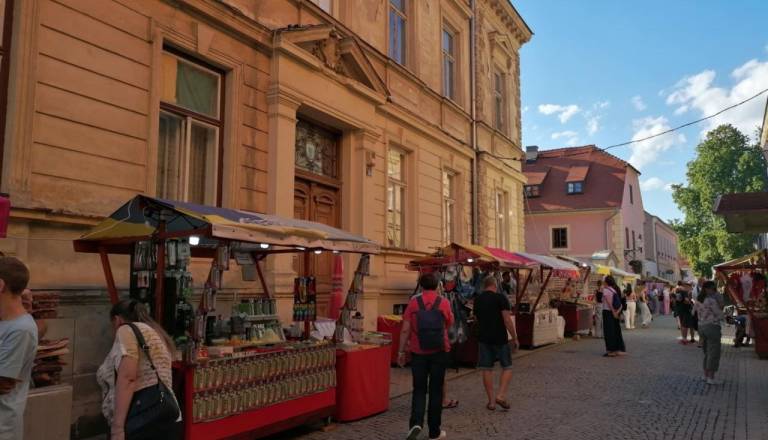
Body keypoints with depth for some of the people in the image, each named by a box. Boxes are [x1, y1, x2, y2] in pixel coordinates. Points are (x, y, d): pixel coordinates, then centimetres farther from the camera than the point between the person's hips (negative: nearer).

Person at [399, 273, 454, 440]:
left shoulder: (413, 303, -5)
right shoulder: (444, 303, -3)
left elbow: (405, 330, -6)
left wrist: (401, 352, 3)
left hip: (418, 352, 0)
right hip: (439, 352, 0)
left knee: (419, 390, 10)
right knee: (435, 391, 10)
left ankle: (416, 423, -10)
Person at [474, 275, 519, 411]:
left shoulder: (477, 300, 9)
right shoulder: (500, 298, -8)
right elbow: (507, 320, -13)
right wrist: (514, 338, -6)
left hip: (483, 338, 4)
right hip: (500, 338, -4)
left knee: (487, 369, 7)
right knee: (507, 367, 9)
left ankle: (491, 401, 10)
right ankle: (501, 395, -4)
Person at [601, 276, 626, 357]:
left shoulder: (606, 290, -10)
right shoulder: (615, 290, 11)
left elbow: (609, 302, -18)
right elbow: (620, 303, 5)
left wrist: (614, 312, -17)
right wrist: (618, 311, -4)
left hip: (608, 312, -7)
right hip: (614, 313, 7)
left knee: (609, 332, -2)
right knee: (616, 331, 13)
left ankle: (611, 350, 0)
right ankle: (619, 349, 18)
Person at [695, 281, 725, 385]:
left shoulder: (698, 300, 8)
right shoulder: (711, 300, -17)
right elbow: (719, 316, -10)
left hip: (701, 327, 8)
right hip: (713, 327, -8)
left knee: (707, 353, 18)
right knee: (714, 354, 0)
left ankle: (705, 375, 22)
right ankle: (711, 378, 2)